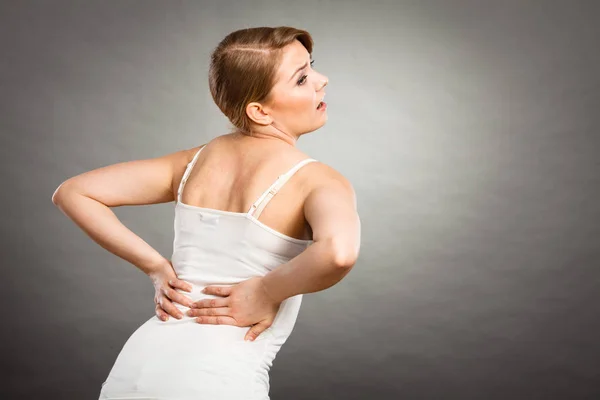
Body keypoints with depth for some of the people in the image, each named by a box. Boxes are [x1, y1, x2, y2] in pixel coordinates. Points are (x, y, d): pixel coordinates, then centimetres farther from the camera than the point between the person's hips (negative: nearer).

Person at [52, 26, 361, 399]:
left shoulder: (196, 161, 9)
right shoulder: (318, 181, -7)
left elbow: (73, 193, 11)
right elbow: (339, 252, -30)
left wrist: (157, 267, 8)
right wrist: (268, 291, -12)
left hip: (136, 368, 6)